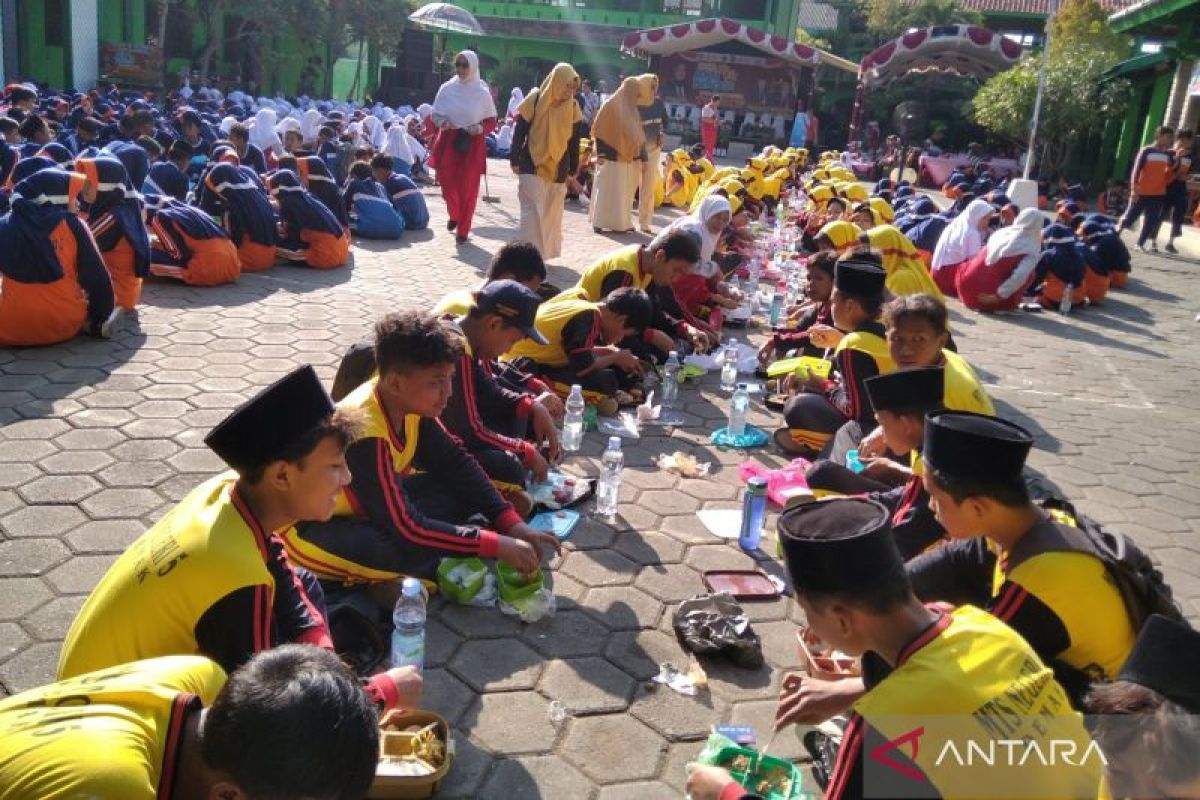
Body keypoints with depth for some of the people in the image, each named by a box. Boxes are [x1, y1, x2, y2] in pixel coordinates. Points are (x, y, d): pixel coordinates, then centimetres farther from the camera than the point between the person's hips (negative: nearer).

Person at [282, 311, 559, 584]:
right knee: (407, 552, -35)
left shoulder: (411, 402, -11)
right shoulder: (364, 431, -33)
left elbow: (456, 462, -2)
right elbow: (407, 530, -33)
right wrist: (497, 546, -31)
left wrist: (512, 524, -12)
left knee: (464, 491, -2)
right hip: (310, 527, -8)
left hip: (361, 509, 8)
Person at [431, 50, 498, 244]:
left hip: (472, 145, -2)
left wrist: (480, 128, -16)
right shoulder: (447, 88, 0)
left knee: (468, 188, 0)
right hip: (449, 142, 2)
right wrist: (443, 122, -13)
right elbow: (436, 114, 9)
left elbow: (492, 121, 4)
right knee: (447, 182, 5)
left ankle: (463, 230, 13)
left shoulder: (482, 93, -3)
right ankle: (454, 215, 36)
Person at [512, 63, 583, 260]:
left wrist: (573, 168, 8)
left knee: (551, 214, 9)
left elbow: (574, 140, 9)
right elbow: (519, 131, -4)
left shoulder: (573, 107, 3)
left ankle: (542, 253, 21)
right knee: (533, 211, -10)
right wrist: (515, 160, -5)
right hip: (532, 166, -4)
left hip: (558, 169, 4)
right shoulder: (535, 100, -8)